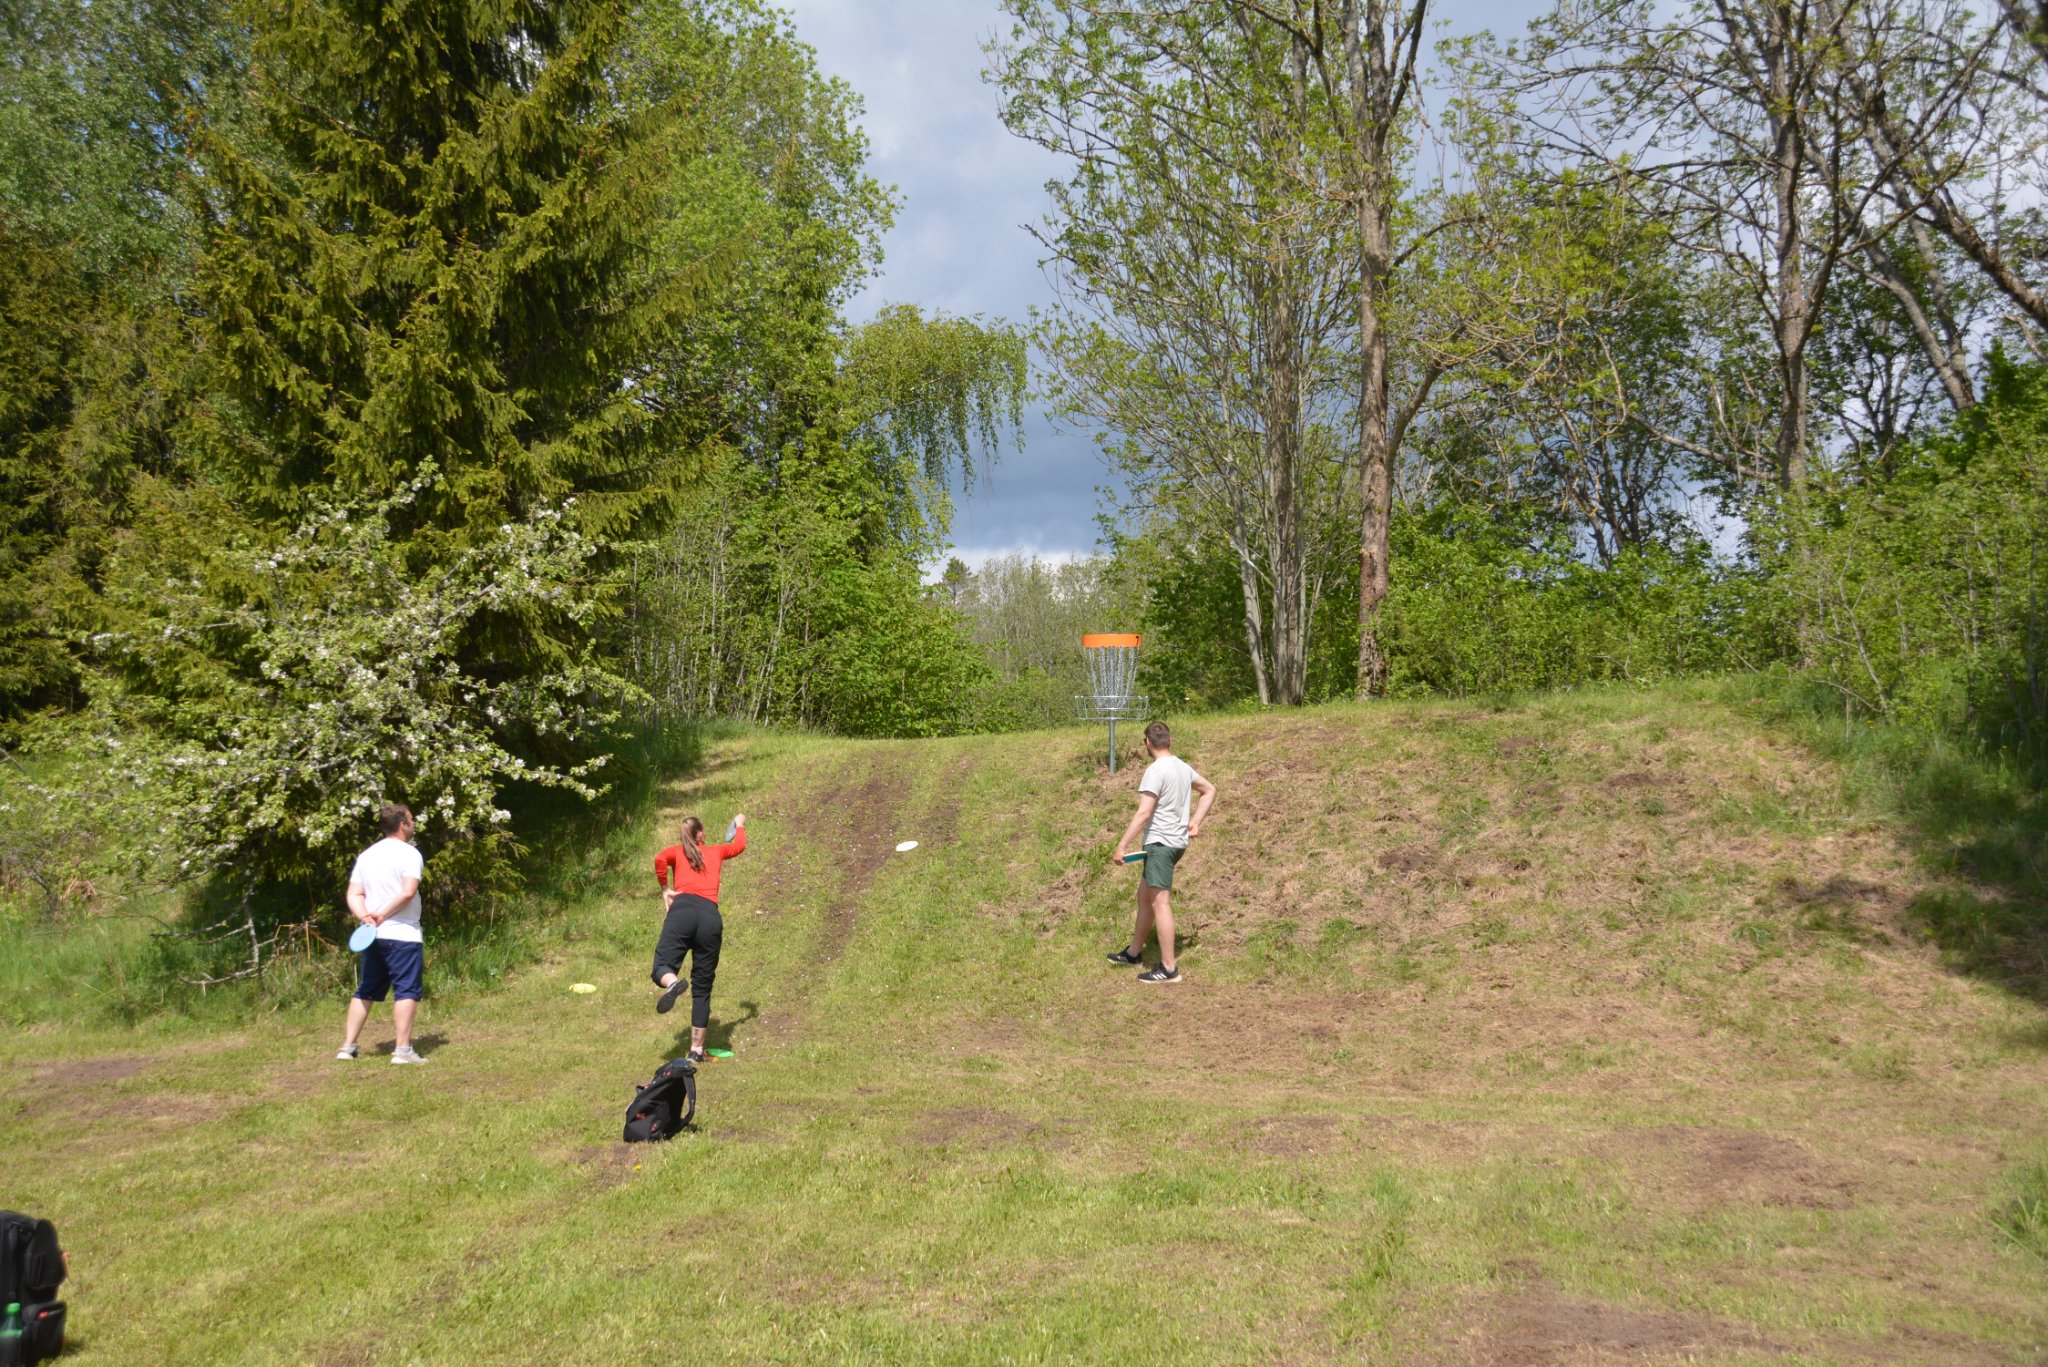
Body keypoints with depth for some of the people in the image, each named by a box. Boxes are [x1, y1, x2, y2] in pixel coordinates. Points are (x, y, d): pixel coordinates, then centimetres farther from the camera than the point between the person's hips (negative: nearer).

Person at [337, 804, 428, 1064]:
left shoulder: (365, 856, 14)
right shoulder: (409, 853, -8)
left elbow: (354, 895, 7)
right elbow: (408, 892, -21)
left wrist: (365, 916, -6)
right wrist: (384, 914, -13)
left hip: (372, 935, 7)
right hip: (403, 935, -7)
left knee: (365, 992, 15)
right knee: (406, 991, -4)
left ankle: (348, 1046, 15)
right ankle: (403, 1050, -9)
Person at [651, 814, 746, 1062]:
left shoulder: (677, 851, 20)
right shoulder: (715, 851, 27)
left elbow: (660, 859, -3)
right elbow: (739, 846, 47)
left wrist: (665, 889, 9)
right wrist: (740, 825, 65)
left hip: (683, 909, -2)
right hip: (711, 916, 2)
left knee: (662, 969, -8)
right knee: (702, 987, 8)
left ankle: (673, 983, -45)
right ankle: (696, 1050, 5)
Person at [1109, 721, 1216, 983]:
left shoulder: (1156, 770, -15)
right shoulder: (1183, 767, 12)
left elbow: (1144, 813, -20)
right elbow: (1210, 790, 25)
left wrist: (1122, 846, -18)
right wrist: (1195, 822, 19)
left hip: (1161, 842, -10)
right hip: (1177, 841, 10)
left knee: (1160, 902, -9)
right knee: (1144, 896, 21)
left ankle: (1169, 968, -9)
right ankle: (1134, 952, 33)